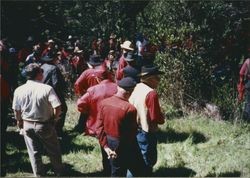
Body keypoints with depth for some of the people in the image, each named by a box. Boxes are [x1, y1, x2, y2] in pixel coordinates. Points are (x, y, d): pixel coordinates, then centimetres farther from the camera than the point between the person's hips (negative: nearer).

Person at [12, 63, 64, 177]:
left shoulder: (19, 90, -8)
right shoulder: (47, 88, -18)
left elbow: (16, 110, 1)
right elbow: (57, 107, -21)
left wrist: (19, 121, 19)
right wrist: (55, 118, -1)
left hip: (27, 125, 2)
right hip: (45, 125, -2)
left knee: (34, 152, 16)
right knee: (53, 151, 17)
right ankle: (59, 172, 32)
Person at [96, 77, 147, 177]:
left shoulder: (103, 103, -5)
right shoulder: (130, 109, -24)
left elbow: (99, 127, -3)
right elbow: (132, 132, -16)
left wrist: (105, 146, -1)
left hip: (110, 144, 7)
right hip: (125, 146, -7)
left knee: (116, 173, 21)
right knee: (139, 172, 11)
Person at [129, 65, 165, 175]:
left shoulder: (135, 88, 1)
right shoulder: (151, 93, -22)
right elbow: (156, 118, -20)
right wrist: (161, 117, 0)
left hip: (133, 130, 8)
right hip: (146, 132, -8)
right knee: (147, 162, 7)